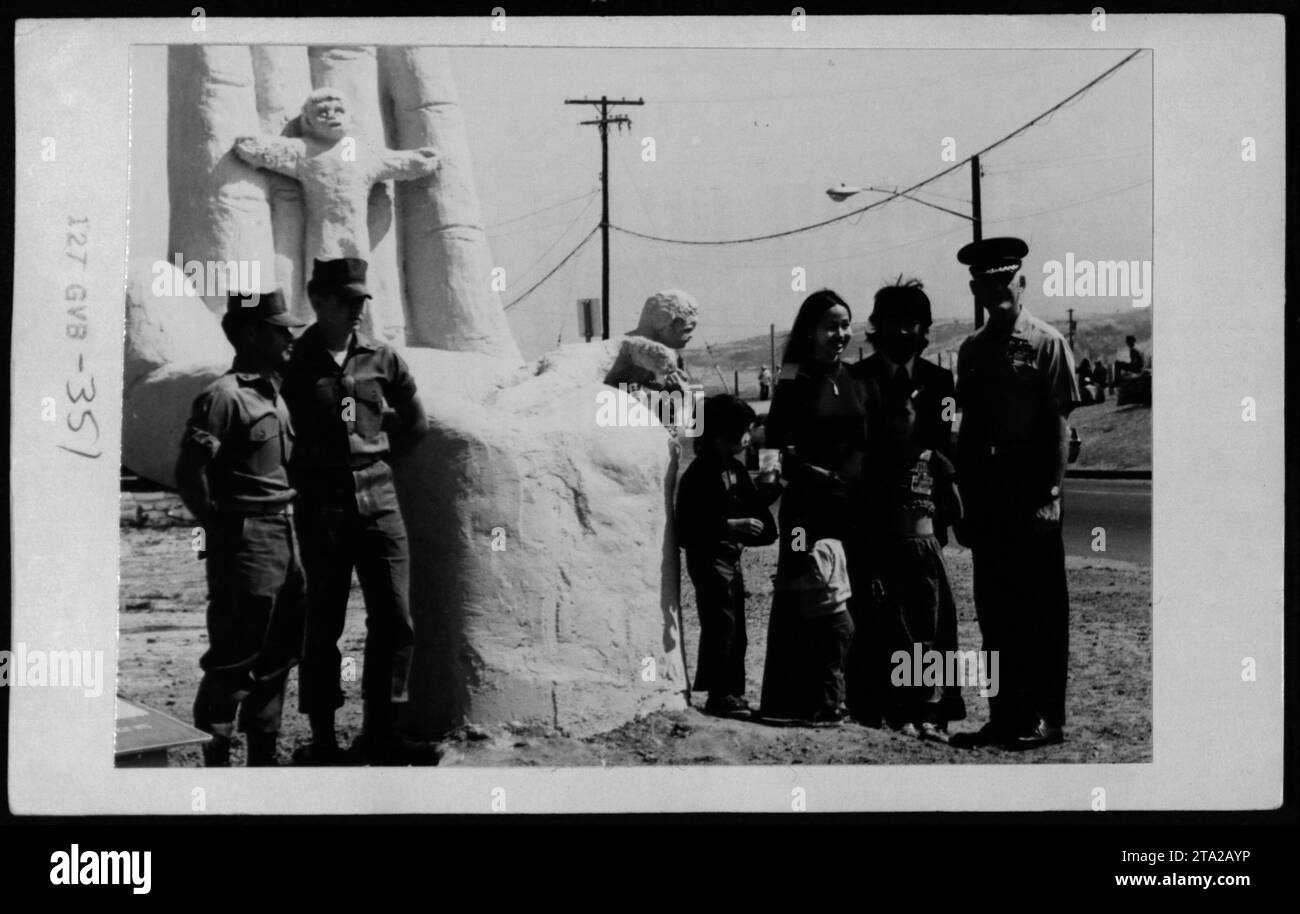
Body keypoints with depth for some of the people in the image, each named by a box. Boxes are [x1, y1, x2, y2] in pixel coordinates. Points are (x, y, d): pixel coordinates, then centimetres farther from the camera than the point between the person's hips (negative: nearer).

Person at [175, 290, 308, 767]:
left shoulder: (274, 393, 14)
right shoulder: (224, 395, -13)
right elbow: (190, 471, -18)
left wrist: (286, 519, 15)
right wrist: (218, 522, -10)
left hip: (284, 536, 9)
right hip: (245, 543, -9)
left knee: (279, 652, 14)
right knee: (235, 656, -3)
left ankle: (263, 753, 24)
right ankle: (213, 757, 7)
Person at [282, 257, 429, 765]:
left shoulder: (381, 359, 6)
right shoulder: (293, 364, -3)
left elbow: (416, 421, 19)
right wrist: (302, 479, 1)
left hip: (379, 502, 3)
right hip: (322, 509, -3)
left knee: (395, 622, 3)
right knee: (324, 626, 3)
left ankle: (379, 737, 16)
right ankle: (323, 739, 14)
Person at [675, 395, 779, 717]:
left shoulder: (735, 469, 12)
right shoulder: (700, 473, -17)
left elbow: (752, 503, 18)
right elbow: (692, 523, -22)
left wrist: (777, 486, 6)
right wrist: (732, 525, -26)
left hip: (731, 555, 10)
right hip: (708, 556, -10)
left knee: (735, 630, 12)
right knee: (721, 624, -10)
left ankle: (732, 693, 20)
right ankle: (721, 695, -5)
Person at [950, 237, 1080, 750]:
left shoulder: (1046, 343, -4)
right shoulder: (972, 350, 12)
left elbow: (1060, 425, -8)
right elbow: (968, 428, 13)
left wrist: (1051, 495, -15)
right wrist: (968, 503, 9)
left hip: (1031, 484, -5)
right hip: (987, 485, 6)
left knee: (1042, 607, 0)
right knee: (993, 609, 9)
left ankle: (1045, 717, 8)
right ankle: (1004, 715, 17)